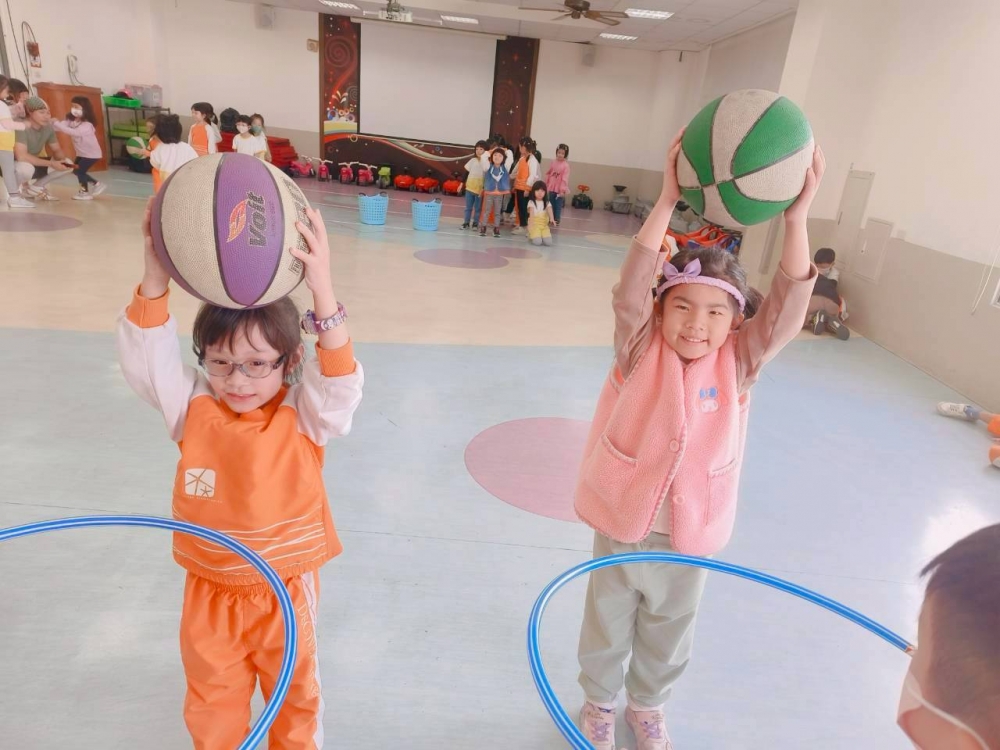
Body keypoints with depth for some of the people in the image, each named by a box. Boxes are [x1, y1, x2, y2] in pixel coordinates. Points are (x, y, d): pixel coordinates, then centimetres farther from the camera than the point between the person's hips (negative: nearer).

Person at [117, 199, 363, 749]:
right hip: (210, 592, 2)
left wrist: (321, 289, -47)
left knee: (295, 699, 25)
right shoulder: (193, 408, -11)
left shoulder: (304, 414, -18)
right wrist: (157, 275, -37)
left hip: (285, 590, -2)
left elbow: (340, 379, -35)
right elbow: (146, 352, -20)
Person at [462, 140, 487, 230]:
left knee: (477, 208, 6)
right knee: (468, 207, 10)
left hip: (480, 189, -3)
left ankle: (475, 223, 16)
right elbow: (466, 172, 10)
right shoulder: (473, 160, 3)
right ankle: (466, 223, 18)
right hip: (469, 187, 3)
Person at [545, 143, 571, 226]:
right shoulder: (553, 163, 4)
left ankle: (557, 220, 11)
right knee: (551, 205, 15)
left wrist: (562, 190, -19)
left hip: (559, 189, -5)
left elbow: (565, 179, -15)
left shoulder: (566, 165, -12)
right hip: (551, 188, 5)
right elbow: (548, 174, 10)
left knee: (558, 206, 1)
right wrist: (545, 184, 8)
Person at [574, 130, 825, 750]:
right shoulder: (642, 352, -16)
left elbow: (787, 311, -24)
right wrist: (668, 200, -40)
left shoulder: (738, 365, -11)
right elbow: (631, 288, -31)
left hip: (692, 535, 2)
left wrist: (796, 218, -35)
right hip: (623, 523, -2)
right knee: (607, 626, 22)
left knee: (669, 635, 26)